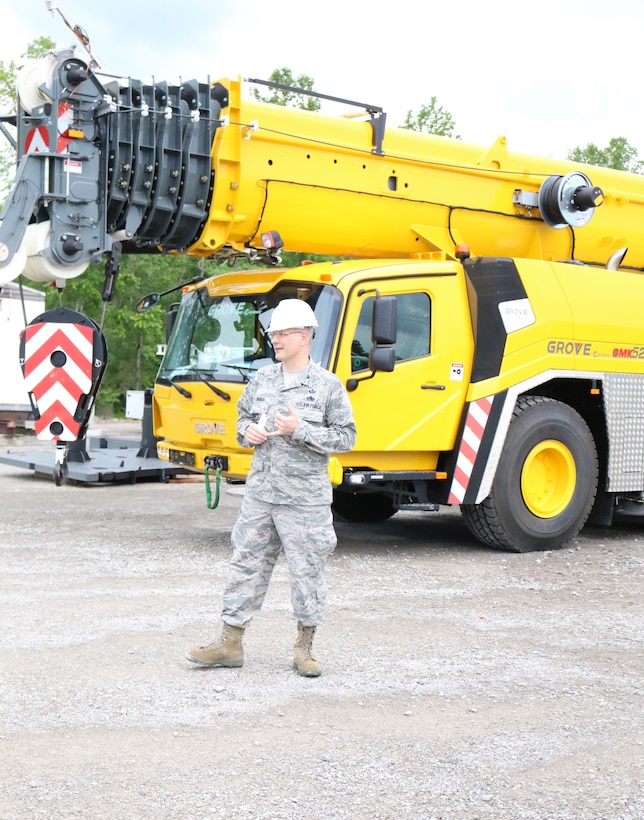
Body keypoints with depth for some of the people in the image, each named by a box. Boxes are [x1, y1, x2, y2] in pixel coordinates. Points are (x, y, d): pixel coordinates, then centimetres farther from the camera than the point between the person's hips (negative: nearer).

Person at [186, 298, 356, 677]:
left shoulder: (328, 385, -5)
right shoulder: (262, 380, 10)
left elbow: (346, 437, -7)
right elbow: (243, 415, 23)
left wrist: (300, 430, -17)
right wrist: (247, 432, 0)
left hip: (306, 499, -4)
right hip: (260, 493, 5)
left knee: (308, 571, 3)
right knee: (247, 565, 8)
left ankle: (305, 646, 18)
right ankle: (230, 643, 16)